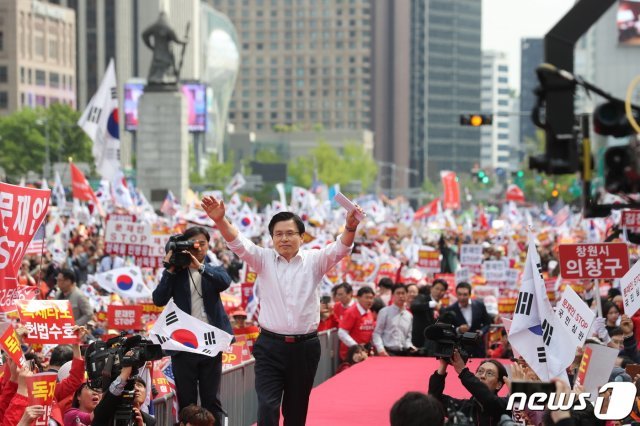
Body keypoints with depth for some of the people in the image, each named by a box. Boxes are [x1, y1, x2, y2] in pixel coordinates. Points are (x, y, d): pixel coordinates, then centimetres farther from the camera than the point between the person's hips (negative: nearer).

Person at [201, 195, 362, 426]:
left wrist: (350, 227, -35)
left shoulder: (314, 261, 3)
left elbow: (340, 248, -13)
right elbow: (239, 244, -12)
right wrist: (220, 220, -32)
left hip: (305, 348, 1)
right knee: (267, 407, -12)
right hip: (270, 346, -1)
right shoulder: (263, 259, 3)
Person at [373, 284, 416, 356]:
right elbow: (377, 333, -2)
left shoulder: (409, 316, 14)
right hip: (388, 352, -4)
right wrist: (381, 349, -16)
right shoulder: (385, 312, 1)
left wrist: (410, 346, -3)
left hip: (403, 353, 4)